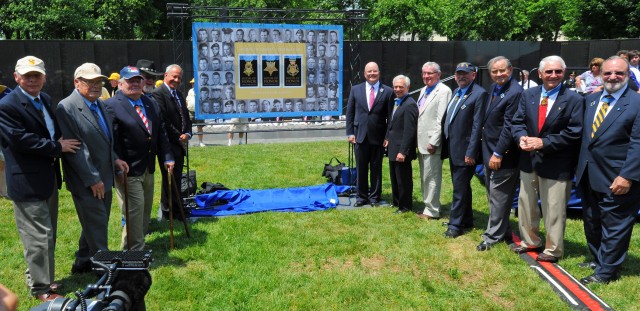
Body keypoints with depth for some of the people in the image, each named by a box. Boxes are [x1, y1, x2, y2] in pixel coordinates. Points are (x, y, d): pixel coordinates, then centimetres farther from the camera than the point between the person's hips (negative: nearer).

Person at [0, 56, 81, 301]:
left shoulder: (45, 99, 11)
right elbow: (20, 140, -23)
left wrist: (60, 142, 1)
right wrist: (57, 147, -17)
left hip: (49, 177, 9)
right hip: (27, 181, -8)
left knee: (48, 234, 18)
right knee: (39, 237, -1)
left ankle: (42, 278, 34)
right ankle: (41, 288, 13)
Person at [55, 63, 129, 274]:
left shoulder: (100, 104, 11)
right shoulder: (67, 108, -15)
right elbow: (72, 148, -19)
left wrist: (114, 160, 6)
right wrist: (92, 179, -18)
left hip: (104, 179, 9)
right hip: (86, 183, -8)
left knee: (96, 225, 19)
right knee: (96, 227, 0)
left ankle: (83, 263, 35)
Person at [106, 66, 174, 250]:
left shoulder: (151, 104, 11)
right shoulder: (112, 106, -12)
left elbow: (160, 133, 13)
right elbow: (112, 141, -16)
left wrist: (167, 157, 3)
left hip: (148, 170, 8)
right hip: (128, 171, -8)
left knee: (145, 210, 16)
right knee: (135, 212, -6)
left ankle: (137, 246, 30)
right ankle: (135, 251, 7)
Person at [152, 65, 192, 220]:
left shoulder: (179, 94, 14)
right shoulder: (158, 94, -13)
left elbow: (186, 117, 15)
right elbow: (163, 122, -18)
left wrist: (187, 134, -2)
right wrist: (178, 137, -13)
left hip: (180, 144, 8)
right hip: (168, 145, -8)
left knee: (176, 177, 15)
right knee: (170, 179, 1)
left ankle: (177, 207, 25)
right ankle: (170, 210, 12)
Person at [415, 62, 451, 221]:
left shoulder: (443, 91, -12)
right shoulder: (423, 90, 16)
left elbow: (441, 119, -18)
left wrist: (433, 142, -21)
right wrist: (418, 140, 13)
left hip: (432, 143, -9)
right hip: (422, 142, 9)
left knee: (431, 178, -2)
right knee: (424, 178, 17)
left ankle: (432, 211, 8)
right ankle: (428, 206, 28)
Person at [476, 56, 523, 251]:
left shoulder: (515, 92, -17)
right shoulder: (493, 88, 10)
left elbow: (509, 126, -20)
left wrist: (498, 154, -20)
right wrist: (488, 152, 14)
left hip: (503, 155, -9)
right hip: (489, 152, 9)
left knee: (498, 197, 0)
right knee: (493, 196, 17)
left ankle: (492, 236, 12)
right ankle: (503, 233, 30)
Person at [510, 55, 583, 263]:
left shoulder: (574, 100, -8)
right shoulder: (528, 95, 6)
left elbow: (574, 133, -13)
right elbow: (517, 121, 4)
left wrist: (544, 142, -20)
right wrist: (521, 137, -17)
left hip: (556, 164, -5)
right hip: (528, 159, 5)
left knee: (554, 209, 4)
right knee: (526, 203, 17)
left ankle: (553, 249, 22)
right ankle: (529, 241, 36)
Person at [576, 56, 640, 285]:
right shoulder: (591, 100, 8)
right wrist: (581, 167, 6)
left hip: (617, 179, -6)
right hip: (590, 177, 7)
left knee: (614, 227, 6)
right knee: (591, 223, 19)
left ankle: (605, 272, 19)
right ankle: (597, 259, 37)